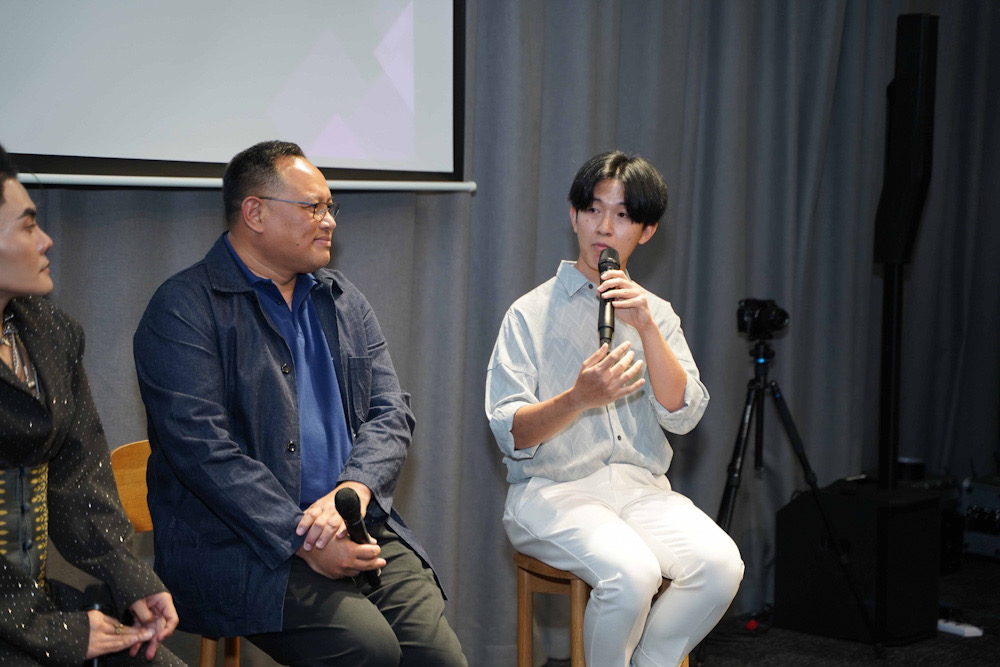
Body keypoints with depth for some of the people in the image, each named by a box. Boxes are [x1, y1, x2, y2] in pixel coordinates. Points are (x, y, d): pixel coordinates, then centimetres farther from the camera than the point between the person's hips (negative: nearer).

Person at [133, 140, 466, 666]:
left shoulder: (342, 301, 17)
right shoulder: (184, 309, -4)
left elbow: (391, 414, 10)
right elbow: (203, 449, -14)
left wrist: (352, 491, -12)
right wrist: (305, 541, -19)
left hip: (360, 530, 6)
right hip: (240, 543, -5)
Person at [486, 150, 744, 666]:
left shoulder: (655, 313, 14)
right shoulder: (532, 312, 2)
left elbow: (683, 416, 0)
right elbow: (509, 435, -7)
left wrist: (646, 328, -11)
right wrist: (579, 398, -25)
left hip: (640, 488, 4)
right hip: (552, 491, -4)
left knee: (720, 564, -24)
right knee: (631, 572, -32)